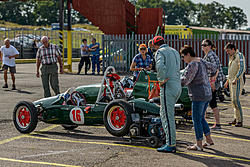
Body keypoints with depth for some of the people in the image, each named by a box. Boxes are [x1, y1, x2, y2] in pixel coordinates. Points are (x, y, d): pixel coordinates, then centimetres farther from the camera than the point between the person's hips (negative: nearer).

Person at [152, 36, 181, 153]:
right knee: (164, 113, 18)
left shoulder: (160, 52, -6)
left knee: (167, 116, -6)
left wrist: (162, 80, -15)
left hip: (168, 86, -8)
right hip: (178, 86, 8)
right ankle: (171, 141, 19)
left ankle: (171, 145, -6)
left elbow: (160, 66, -26)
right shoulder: (175, 51, 19)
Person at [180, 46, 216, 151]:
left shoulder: (192, 65, -16)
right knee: (201, 118, 18)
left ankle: (199, 145, 0)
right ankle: (209, 139, 22)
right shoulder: (201, 61, 12)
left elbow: (185, 80, -20)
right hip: (207, 94, 10)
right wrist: (213, 75, 49)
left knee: (196, 120, -3)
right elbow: (213, 67, 29)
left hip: (198, 96, -10)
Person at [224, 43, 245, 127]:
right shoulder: (231, 57, 19)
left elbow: (242, 68, -20)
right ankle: (236, 119, 14)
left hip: (237, 81, -9)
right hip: (231, 81, 9)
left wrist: (236, 79, -26)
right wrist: (227, 81, 27)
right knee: (233, 100, 8)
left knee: (235, 100, -14)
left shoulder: (239, 55, -9)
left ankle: (240, 121, -12)